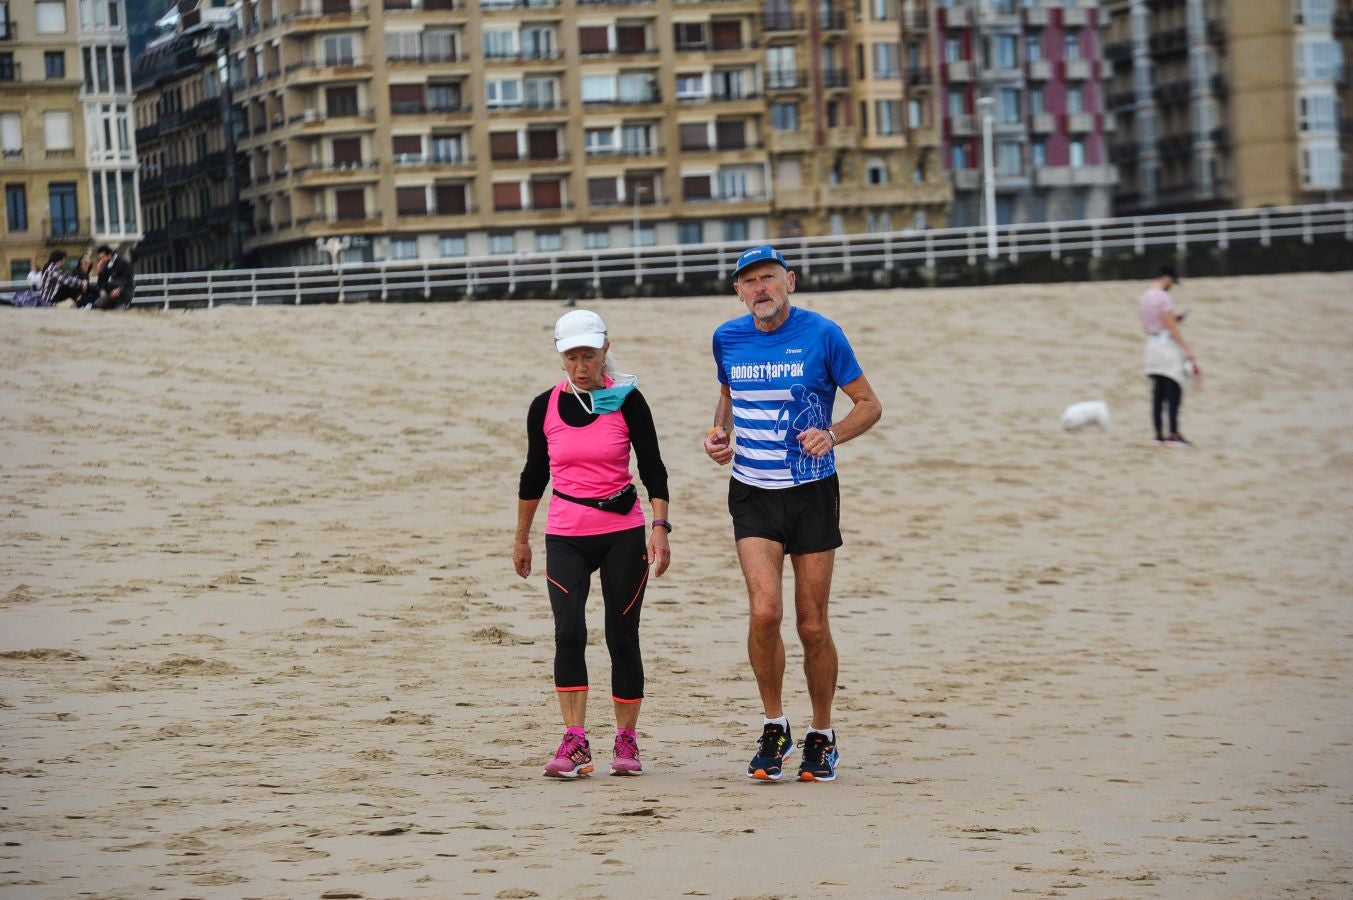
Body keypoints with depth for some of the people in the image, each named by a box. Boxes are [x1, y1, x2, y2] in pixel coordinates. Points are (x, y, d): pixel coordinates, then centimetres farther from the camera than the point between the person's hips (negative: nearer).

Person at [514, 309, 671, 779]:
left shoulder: (627, 400, -4)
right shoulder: (545, 407, 2)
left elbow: (652, 467, -3)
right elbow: (534, 474, 14)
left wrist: (660, 527, -14)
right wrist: (522, 538, 19)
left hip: (622, 533, -1)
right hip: (565, 537, 1)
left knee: (622, 637, 2)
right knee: (569, 632, -16)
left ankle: (626, 741, 15)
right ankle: (575, 742, -15)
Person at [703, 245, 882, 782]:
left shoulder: (821, 335, -7)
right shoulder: (727, 339, 4)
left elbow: (869, 405, -1)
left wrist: (832, 435, -19)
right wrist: (719, 432, 3)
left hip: (812, 493, -2)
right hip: (753, 494, 2)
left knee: (812, 626, 2)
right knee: (764, 612, -16)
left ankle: (822, 739, 21)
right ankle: (774, 729, 3)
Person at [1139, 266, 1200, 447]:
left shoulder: (1144, 298, 13)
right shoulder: (1164, 297, -12)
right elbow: (1171, 327, -17)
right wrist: (1186, 350, -16)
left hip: (1152, 343, 8)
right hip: (1167, 343, -8)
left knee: (1158, 394, 8)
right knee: (1174, 392, -7)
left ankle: (1160, 435, 9)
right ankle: (1174, 435, -10)